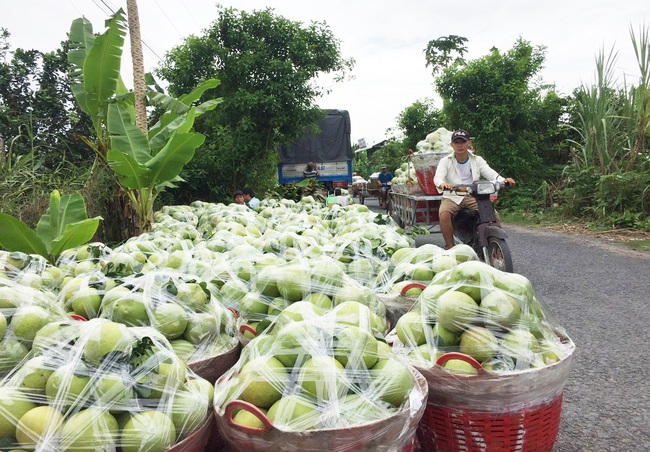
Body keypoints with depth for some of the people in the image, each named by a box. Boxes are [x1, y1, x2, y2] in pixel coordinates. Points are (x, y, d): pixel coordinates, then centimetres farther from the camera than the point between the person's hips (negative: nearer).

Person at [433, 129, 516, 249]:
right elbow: (438, 176, -15)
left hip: (473, 196, 2)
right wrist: (442, 184, -41)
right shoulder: (445, 161, 4)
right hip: (452, 197, -2)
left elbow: (490, 173, -4)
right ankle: (450, 248, -22)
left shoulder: (477, 160, 11)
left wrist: (503, 180, -27)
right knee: (444, 215, -33)